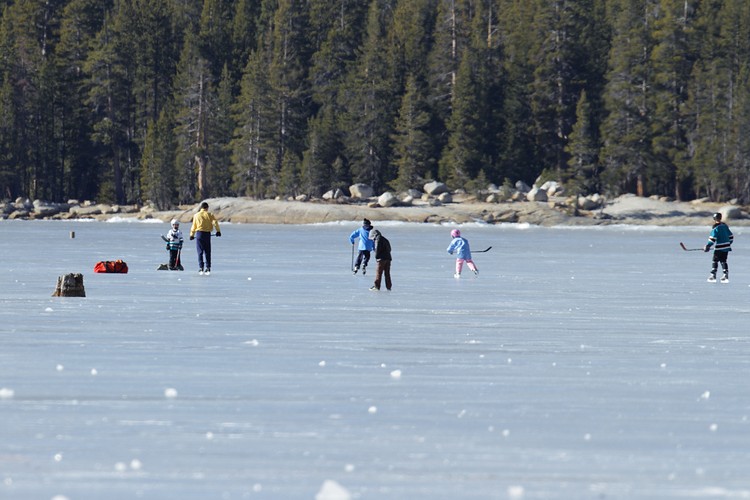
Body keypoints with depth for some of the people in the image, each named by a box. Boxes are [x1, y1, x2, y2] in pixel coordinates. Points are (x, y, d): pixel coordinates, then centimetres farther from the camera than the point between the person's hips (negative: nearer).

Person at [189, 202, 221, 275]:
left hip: (199, 234, 0)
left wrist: (192, 235, 22)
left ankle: (201, 268, -5)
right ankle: (208, 268, 6)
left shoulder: (196, 215, 6)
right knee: (207, 252, 8)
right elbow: (215, 222, -10)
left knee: (200, 252, 2)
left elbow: (194, 226, 12)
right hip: (207, 234, 0)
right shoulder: (210, 215, 2)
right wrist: (218, 231, -9)